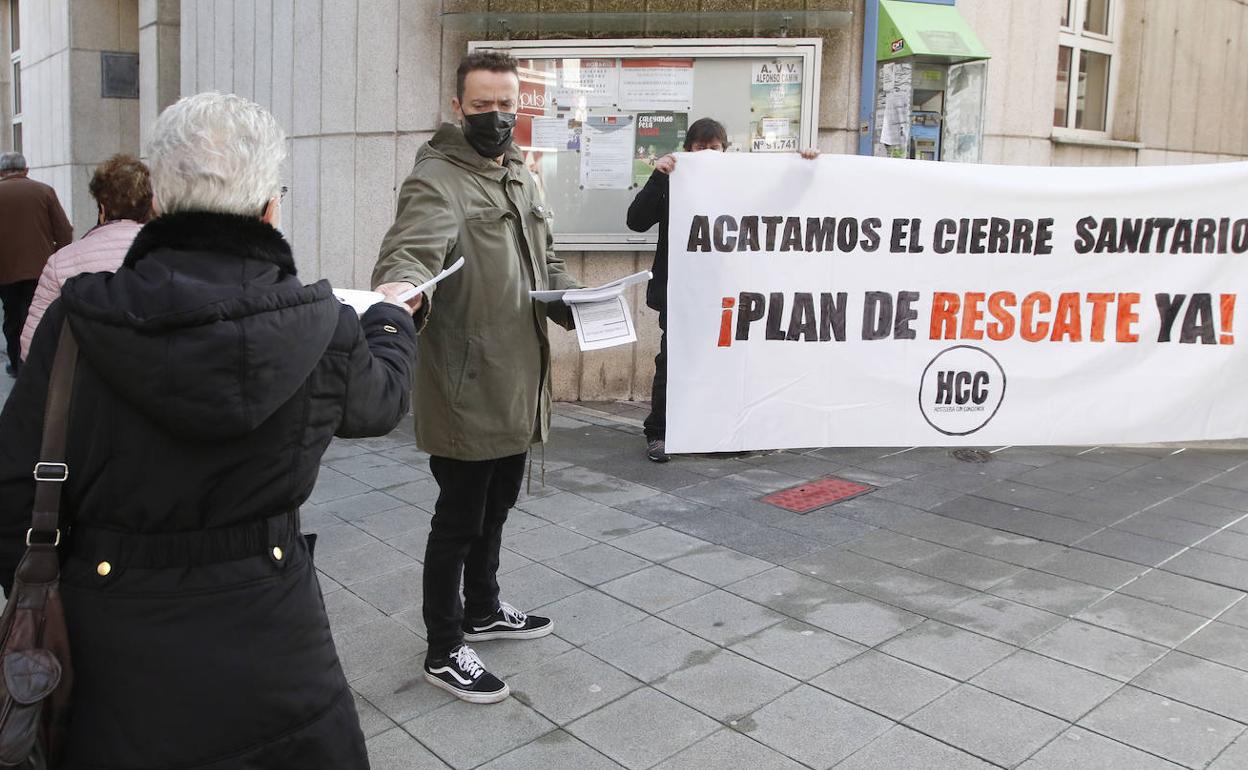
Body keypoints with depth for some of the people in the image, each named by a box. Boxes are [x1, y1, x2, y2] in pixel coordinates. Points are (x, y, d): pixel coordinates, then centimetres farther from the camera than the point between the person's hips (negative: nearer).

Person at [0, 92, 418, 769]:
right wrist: (393, 321, 29)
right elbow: (380, 397, 8)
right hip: (264, 634, -1)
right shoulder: (320, 329, -15)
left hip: (113, 640, 1)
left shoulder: (78, 320, -12)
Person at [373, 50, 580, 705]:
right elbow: (409, 252, -33)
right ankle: (444, 652, 22)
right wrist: (398, 287, -55)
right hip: (466, 390, -8)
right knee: (459, 520, 4)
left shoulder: (523, 178, 14)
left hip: (517, 385, 9)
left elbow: (546, 263, 21)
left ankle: (482, 611, 44)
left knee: (495, 510, 23)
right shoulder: (435, 181, -15)